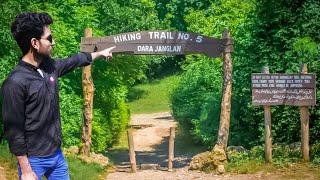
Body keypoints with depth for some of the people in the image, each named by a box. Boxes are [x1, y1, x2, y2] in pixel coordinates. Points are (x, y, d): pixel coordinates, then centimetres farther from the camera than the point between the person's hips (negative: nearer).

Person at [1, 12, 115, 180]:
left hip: (57, 154, 7)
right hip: (33, 160, -7)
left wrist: (100, 53, 36)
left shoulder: (50, 66, 0)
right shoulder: (15, 83, -22)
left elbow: (74, 61, 22)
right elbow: (14, 131, -20)